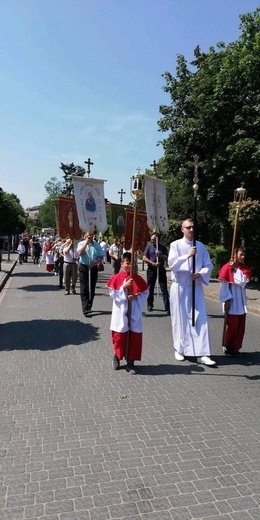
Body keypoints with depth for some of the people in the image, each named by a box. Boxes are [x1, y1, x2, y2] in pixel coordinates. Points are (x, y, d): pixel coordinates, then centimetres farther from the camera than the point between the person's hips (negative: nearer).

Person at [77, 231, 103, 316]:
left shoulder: (96, 245, 6)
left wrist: (94, 263, -12)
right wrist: (86, 243, -14)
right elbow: (79, 253, -17)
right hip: (83, 267, -2)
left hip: (93, 268, 2)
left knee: (92, 289, 8)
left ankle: (89, 307, 20)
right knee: (84, 289, -5)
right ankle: (85, 309, -6)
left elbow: (101, 256, 4)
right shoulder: (81, 243, 2)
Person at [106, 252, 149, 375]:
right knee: (119, 336, 6)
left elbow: (145, 293, 5)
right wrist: (124, 287, -19)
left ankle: (130, 362, 16)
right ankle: (117, 356, 32)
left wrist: (136, 297, -13)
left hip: (134, 314, 2)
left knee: (135, 337, 2)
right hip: (121, 313, -2)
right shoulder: (116, 278, -4)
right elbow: (112, 294, -9)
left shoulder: (138, 279, 2)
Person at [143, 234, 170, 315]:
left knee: (164, 289, -5)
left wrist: (160, 255, -16)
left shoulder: (162, 247, 6)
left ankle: (167, 308, -7)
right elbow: (144, 258, -2)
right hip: (151, 270, 1)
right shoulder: (148, 247, 5)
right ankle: (150, 304, 24)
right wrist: (153, 263, -13)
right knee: (150, 288, 8)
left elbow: (167, 259, 3)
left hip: (161, 270, -1)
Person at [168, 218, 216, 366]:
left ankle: (203, 353, -1)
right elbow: (172, 264, -12)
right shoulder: (176, 245, -2)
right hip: (180, 287, -2)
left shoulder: (201, 246, 7)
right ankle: (180, 349, 22)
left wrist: (200, 274, -13)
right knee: (180, 319, 6)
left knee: (200, 319, -3)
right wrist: (187, 255, -23)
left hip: (196, 287, 2)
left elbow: (208, 265, 6)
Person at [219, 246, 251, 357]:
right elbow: (224, 285, -9)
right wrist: (227, 300, -14)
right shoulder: (227, 267, -6)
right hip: (232, 302, -5)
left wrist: (235, 269, -9)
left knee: (240, 327, 7)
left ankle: (235, 348, 18)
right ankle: (228, 347, 14)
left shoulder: (245, 269, 8)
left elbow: (243, 282, -9)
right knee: (232, 326, -2)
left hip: (241, 302, 5)